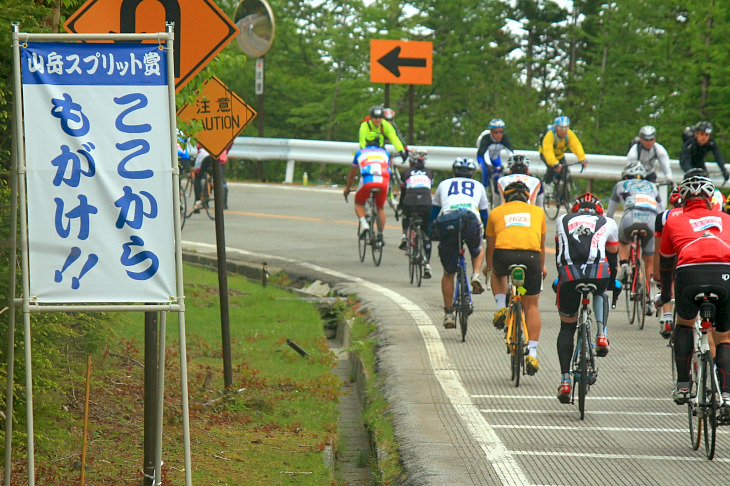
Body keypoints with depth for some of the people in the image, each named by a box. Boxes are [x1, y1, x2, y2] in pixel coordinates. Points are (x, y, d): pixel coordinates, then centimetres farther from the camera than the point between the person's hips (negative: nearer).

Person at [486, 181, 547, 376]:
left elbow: (490, 245, 36)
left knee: (498, 273, 36)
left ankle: (501, 307, 15)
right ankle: (532, 354, 5)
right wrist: (542, 267, 56)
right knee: (531, 306, 12)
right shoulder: (537, 211, 27)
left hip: (504, 254, 0)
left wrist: (489, 266, 54)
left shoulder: (496, 212, 25)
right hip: (531, 256, 0)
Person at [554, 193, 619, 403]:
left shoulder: (563, 220, 30)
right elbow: (612, 258, 36)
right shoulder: (608, 223, 28)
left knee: (567, 327, 17)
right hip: (598, 273, 0)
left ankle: (565, 380, 8)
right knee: (599, 294, 37)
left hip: (568, 275, 0)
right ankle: (601, 333, 11)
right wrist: (612, 284, 51)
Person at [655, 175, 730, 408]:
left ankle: (682, 386, 20)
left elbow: (665, 264, 40)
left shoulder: (674, 222, 29)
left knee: (684, 323, 28)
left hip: (690, 274, -1)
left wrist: (665, 296, 55)